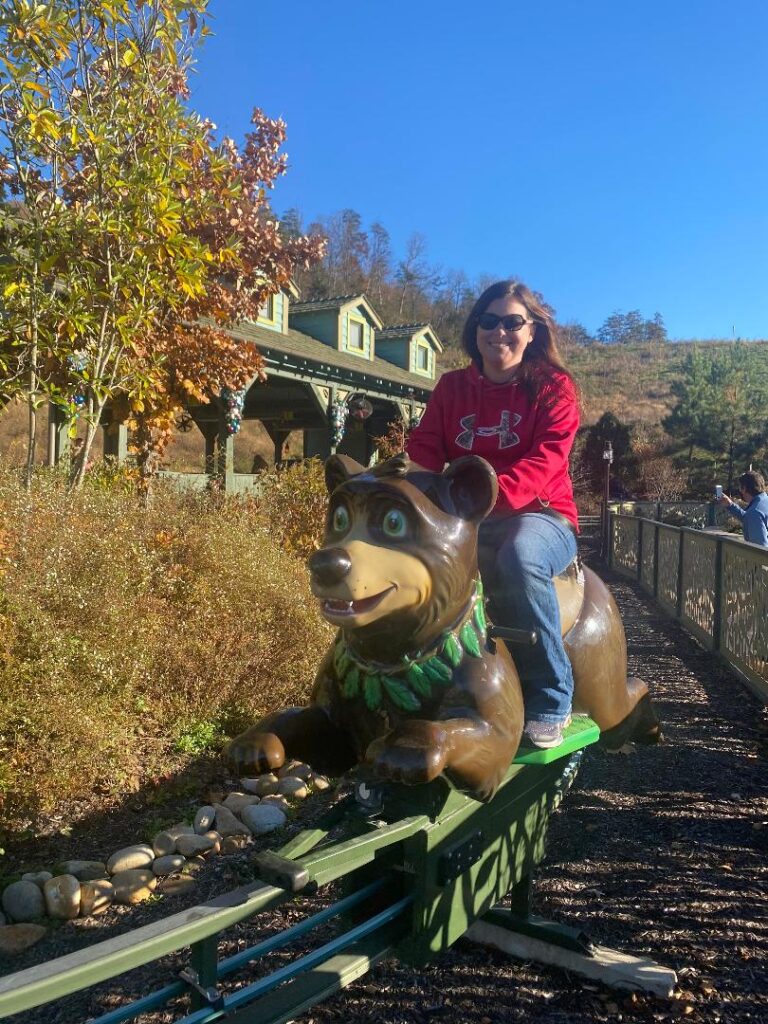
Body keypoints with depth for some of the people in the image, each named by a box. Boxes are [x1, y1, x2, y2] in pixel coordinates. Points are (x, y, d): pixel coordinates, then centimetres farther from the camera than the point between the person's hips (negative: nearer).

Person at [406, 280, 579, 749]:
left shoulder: (554, 387, 2)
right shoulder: (452, 386, 15)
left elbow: (546, 460, -14)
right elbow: (423, 445, 8)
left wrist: (491, 493, -32)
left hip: (539, 514, -4)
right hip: (462, 517, 4)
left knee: (520, 555, -38)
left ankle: (550, 704, -23)